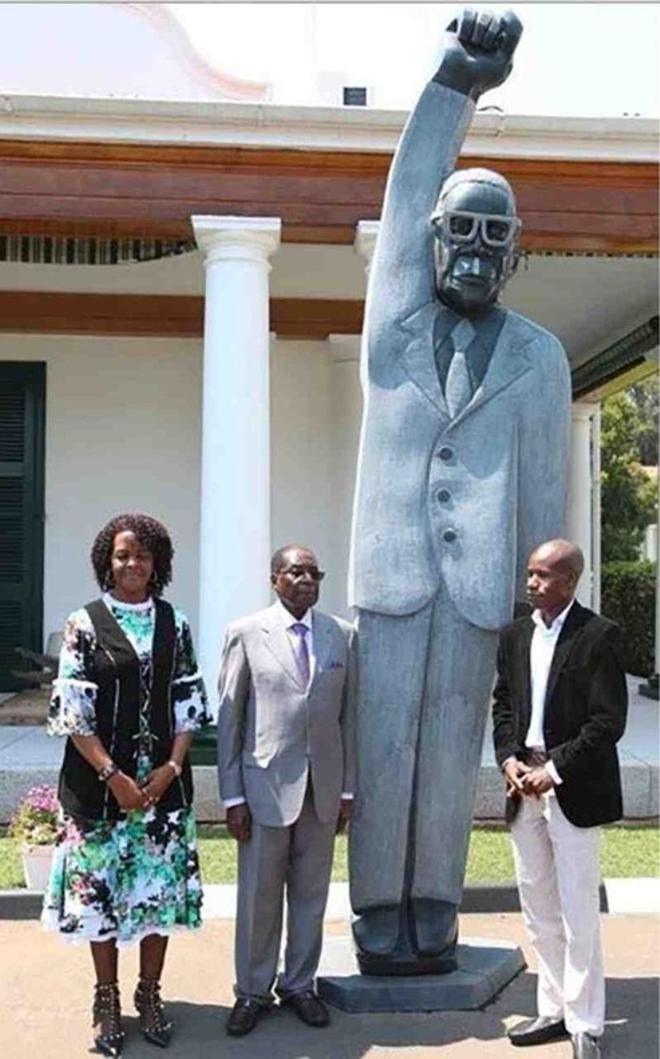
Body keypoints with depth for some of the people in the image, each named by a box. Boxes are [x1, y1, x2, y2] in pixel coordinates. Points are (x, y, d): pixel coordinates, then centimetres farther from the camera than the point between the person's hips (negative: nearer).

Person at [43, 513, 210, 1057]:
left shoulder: (175, 623, 3)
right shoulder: (84, 624, -4)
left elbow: (189, 703, 4)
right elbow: (71, 710, -8)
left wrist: (172, 767, -8)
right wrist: (113, 775, -13)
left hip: (164, 780, 2)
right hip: (100, 781, -2)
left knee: (160, 885, 9)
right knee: (100, 885, 7)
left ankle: (150, 994, 27)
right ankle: (107, 999, 25)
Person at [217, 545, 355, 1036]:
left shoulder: (342, 635, 4)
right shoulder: (246, 634, -4)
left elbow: (347, 714, 6)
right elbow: (229, 718, -3)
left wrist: (347, 789, 6)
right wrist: (233, 796, -5)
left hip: (322, 787, 3)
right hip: (266, 784, -2)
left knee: (311, 893, 13)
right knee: (259, 895, 8)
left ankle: (300, 985, 31)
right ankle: (253, 992, 26)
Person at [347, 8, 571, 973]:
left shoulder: (537, 356, 11)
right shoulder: (396, 325, 10)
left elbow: (545, 487, 9)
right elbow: (407, 204, -1)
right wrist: (454, 83, -8)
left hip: (478, 585, 0)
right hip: (391, 572, 0)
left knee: (452, 755, 4)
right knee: (383, 747, 1)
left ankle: (433, 915, 17)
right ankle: (380, 920, 13)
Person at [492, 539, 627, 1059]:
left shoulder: (599, 635, -10)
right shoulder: (515, 635, 9)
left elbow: (609, 721, -13)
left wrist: (553, 770, -16)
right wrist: (509, 759, -2)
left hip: (573, 790, -6)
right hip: (524, 788, 6)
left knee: (578, 911, 2)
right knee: (538, 907, 14)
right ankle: (555, 1009, 28)